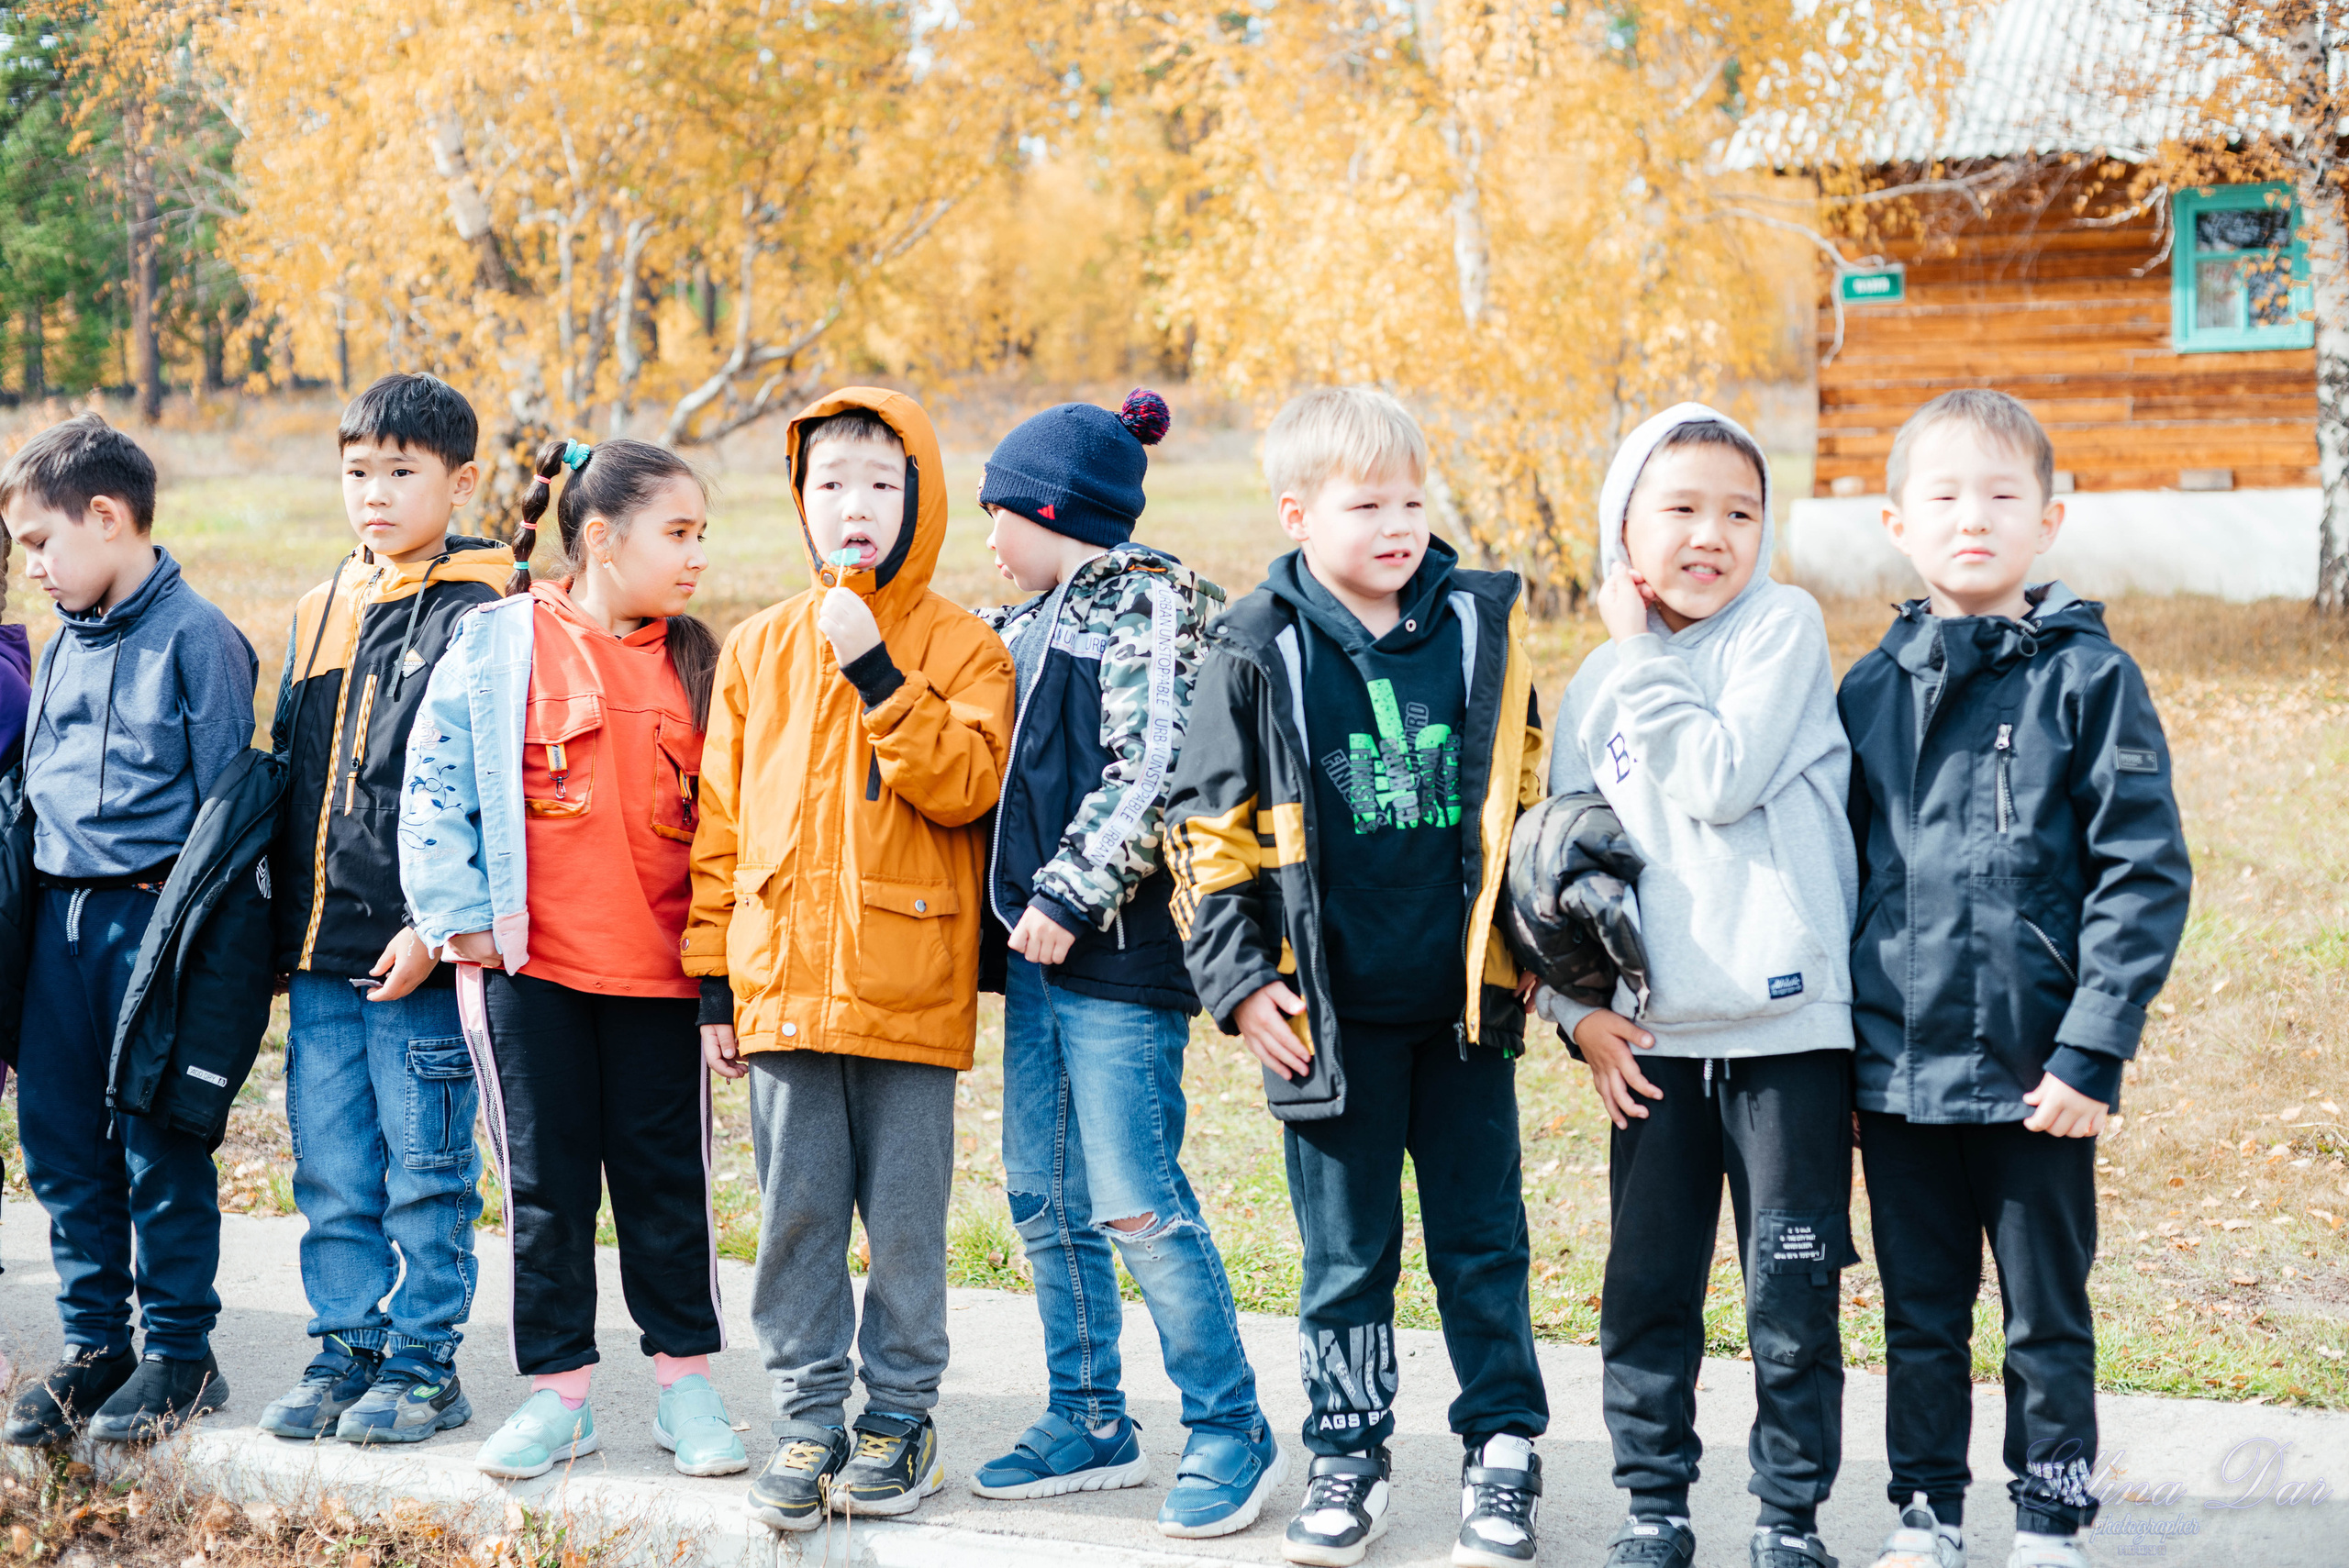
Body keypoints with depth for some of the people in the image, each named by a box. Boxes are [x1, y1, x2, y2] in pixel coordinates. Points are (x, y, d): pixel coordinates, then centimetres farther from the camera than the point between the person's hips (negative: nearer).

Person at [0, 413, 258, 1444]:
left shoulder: (196, 639, -9)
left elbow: (222, 798, -9)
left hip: (155, 914, -7)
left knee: (161, 1141, 0)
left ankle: (180, 1351, 12)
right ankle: (92, 1340, 21)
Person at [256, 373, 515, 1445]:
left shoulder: (476, 619, -7)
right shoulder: (319, 613, 15)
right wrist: (285, 915, 15)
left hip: (422, 951, -7)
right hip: (321, 951, 7)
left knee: (425, 1169, 2)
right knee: (330, 1172, 12)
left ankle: (424, 1363, 12)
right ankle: (346, 1348, 22)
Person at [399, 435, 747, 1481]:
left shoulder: (695, 663, 8)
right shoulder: (497, 643, -2)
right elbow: (435, 786, -1)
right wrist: (460, 916, -6)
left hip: (662, 964, 2)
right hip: (528, 962, -2)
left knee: (667, 1175, 6)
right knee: (544, 1179, 5)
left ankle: (686, 1381, 18)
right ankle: (557, 1391, 15)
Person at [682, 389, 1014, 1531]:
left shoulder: (962, 647, 1)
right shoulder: (758, 650, 8)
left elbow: (965, 785, -14)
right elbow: (721, 825, 10)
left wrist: (876, 672, -19)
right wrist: (714, 980, 8)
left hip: (909, 990, -2)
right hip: (783, 984, 2)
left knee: (906, 1220, 5)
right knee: (796, 1214, 6)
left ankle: (899, 1416, 19)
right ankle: (808, 1419, 17)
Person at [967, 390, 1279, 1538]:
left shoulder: (1150, 606, -9)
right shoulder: (1032, 624, 18)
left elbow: (1150, 775, -17)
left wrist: (1069, 894, -17)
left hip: (1118, 951, -9)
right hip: (1040, 946, 9)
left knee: (1136, 1202, -9)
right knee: (1043, 1195, 12)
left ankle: (1230, 1434, 1)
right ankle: (1089, 1422, 23)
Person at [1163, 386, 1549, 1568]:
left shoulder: (1481, 626, 1)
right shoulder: (1259, 652, -4)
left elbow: (1525, 796, 12)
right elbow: (1207, 830, 1)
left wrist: (1531, 947, 11)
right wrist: (1238, 980, -4)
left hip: (1464, 999, 1)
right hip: (1332, 1010, -1)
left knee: (1482, 1238, 9)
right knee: (1345, 1250, 10)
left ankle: (1502, 1449, 22)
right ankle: (1347, 1453, 24)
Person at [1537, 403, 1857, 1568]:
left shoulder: (1784, 627, -3)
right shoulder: (1597, 686, 9)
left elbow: (1724, 780, -17)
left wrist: (1642, 655, -9)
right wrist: (1578, 1007, 3)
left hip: (1789, 1026, -4)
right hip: (1655, 1038, 4)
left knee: (1792, 1295, 3)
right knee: (1647, 1287, 9)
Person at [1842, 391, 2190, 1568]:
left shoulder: (2088, 679, -6)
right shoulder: (1869, 693, 5)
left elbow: (2144, 875, -9)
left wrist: (2092, 1051, -14)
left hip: (2035, 1075, -3)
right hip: (1899, 1072, 3)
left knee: (2047, 1322, 10)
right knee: (1920, 1318, 14)